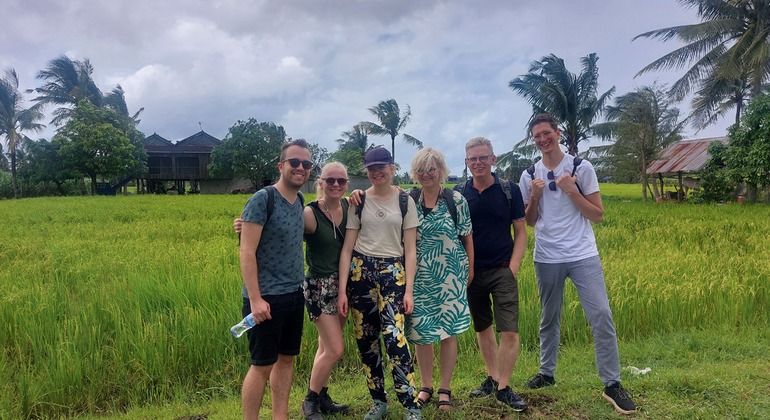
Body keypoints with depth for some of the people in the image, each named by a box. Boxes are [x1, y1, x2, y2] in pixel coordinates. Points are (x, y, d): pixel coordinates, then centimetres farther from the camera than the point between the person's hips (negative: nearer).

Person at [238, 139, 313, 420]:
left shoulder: (299, 201, 8)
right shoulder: (262, 199, -14)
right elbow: (247, 252, -16)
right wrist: (255, 299, -21)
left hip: (294, 295, 8)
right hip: (267, 298, -7)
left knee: (286, 359, 15)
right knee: (262, 365, 1)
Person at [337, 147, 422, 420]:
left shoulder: (405, 201, 2)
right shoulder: (359, 202, 4)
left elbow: (410, 249, 1)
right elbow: (347, 248, 2)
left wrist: (409, 289, -6)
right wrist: (342, 290, -4)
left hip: (393, 272, -2)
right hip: (360, 271, 2)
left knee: (394, 337, -15)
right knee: (366, 340, 7)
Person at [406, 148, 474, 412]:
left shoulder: (456, 200, -2)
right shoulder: (408, 200, 2)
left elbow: (467, 237, 4)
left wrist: (470, 269, 4)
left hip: (450, 276, -1)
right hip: (419, 278, 2)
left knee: (448, 331, 4)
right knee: (420, 331, 6)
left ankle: (445, 389, 19)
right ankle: (426, 386, 24)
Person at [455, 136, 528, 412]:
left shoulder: (510, 190, -2)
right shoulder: (458, 194, 0)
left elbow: (520, 232, 1)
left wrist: (513, 266, -8)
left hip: (502, 271, -2)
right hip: (471, 273, 2)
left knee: (509, 331, -6)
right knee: (483, 329, 14)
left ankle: (503, 387, 8)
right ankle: (492, 378, 30)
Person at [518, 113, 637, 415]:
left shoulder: (582, 168, -3)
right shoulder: (529, 176, 4)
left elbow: (598, 215, -3)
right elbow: (530, 222, 10)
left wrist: (571, 191, -16)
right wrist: (535, 197, -8)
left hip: (583, 256, -2)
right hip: (547, 259, 2)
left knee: (601, 315, -8)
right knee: (549, 318, 13)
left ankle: (612, 385, 2)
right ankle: (546, 373, 28)